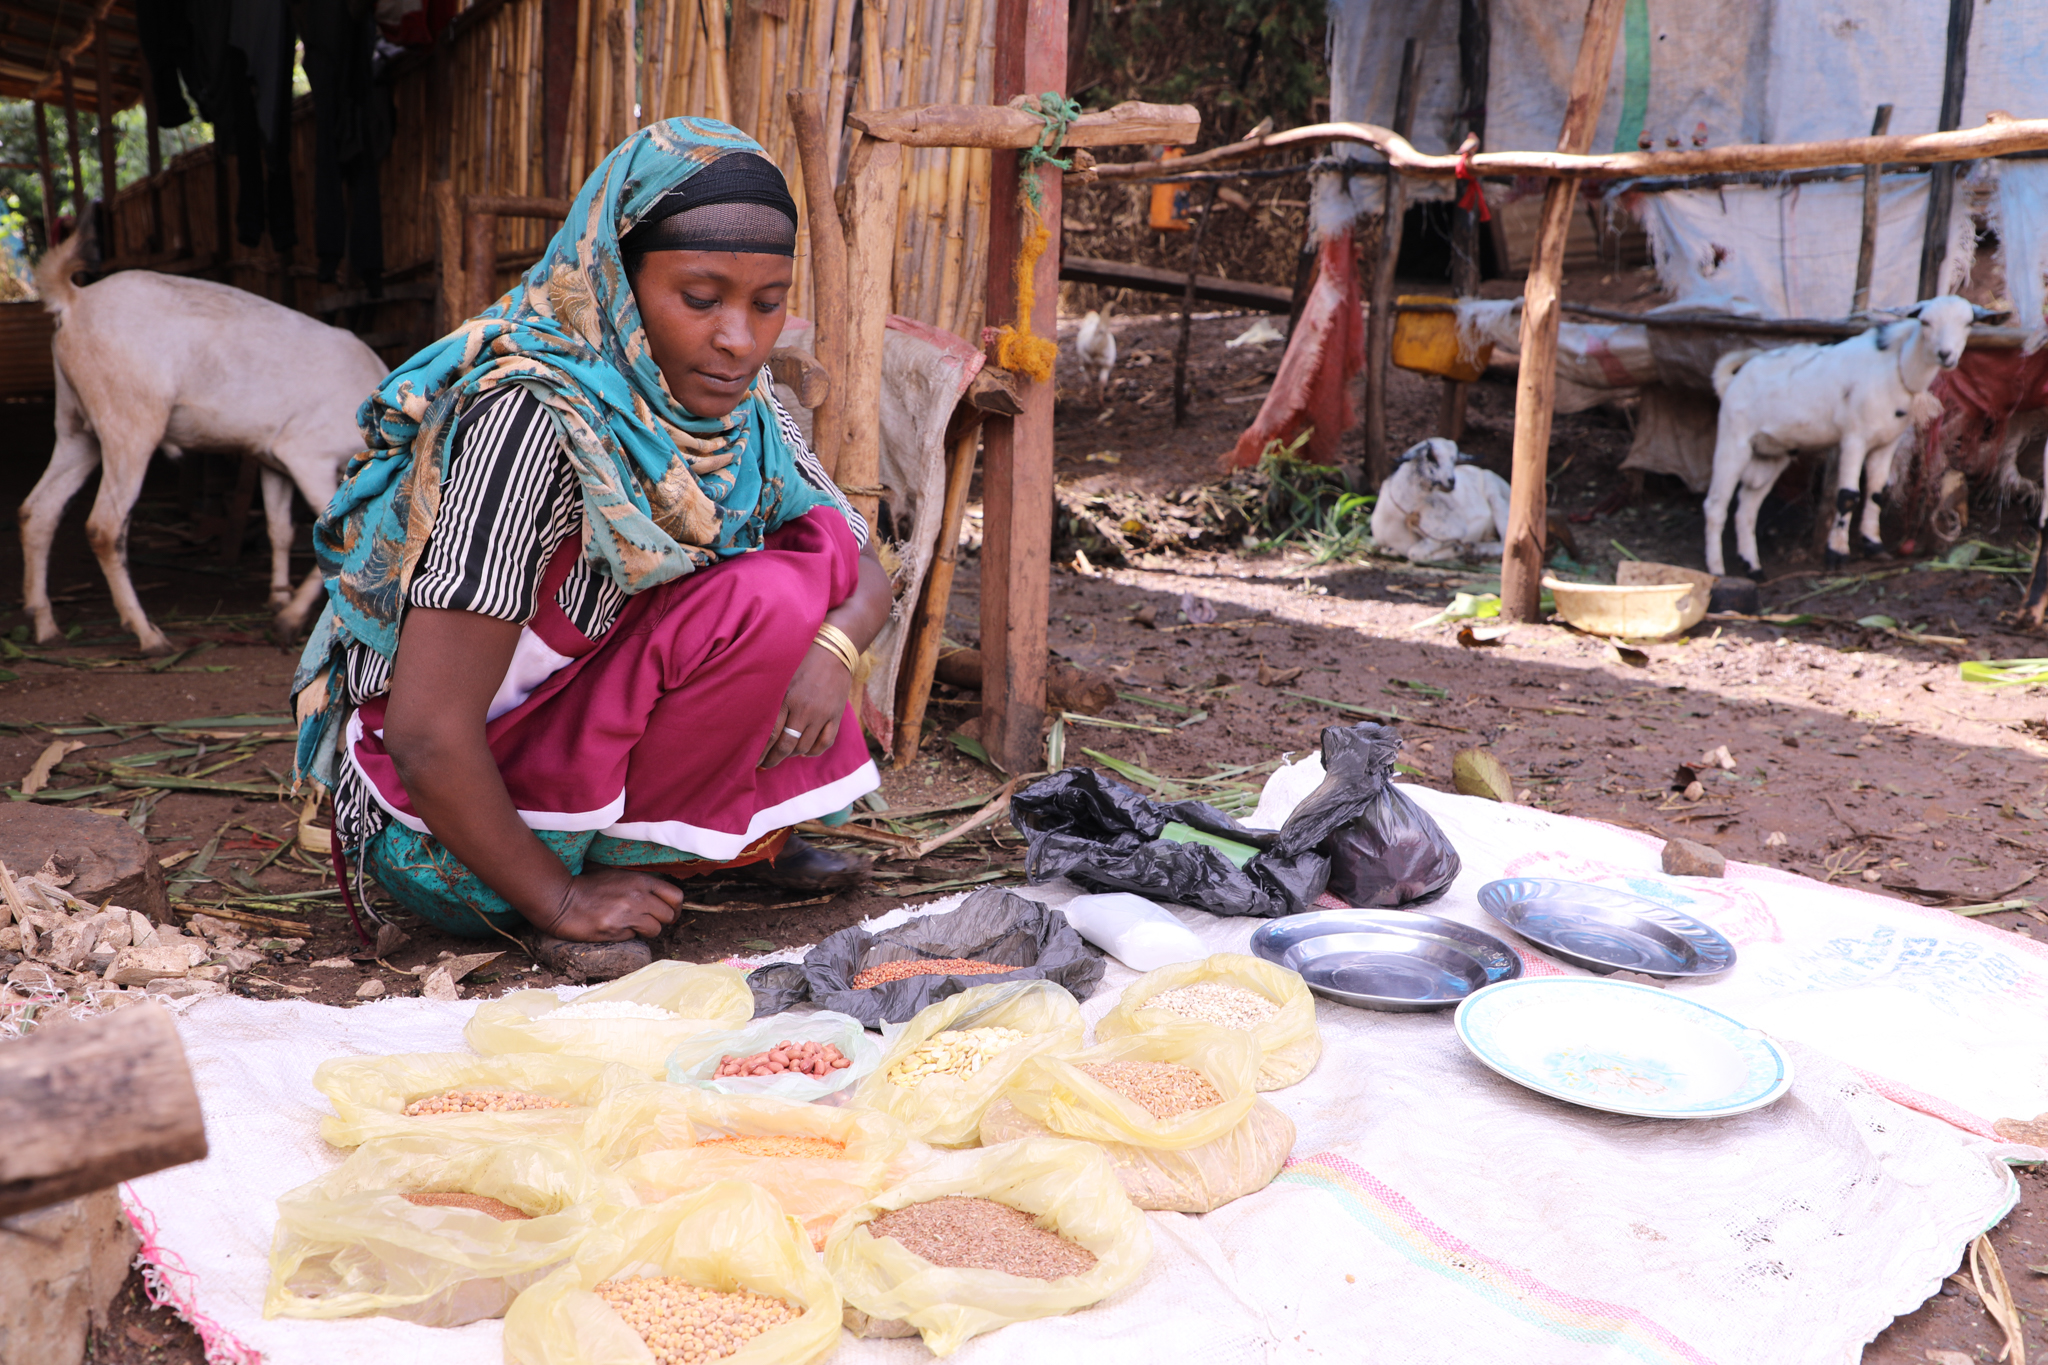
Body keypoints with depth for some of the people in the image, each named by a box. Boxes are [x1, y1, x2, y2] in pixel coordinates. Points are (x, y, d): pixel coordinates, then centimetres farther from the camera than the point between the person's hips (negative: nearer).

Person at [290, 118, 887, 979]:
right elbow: (428, 736, -30)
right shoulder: (531, 418, -29)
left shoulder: (728, 396, -4)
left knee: (810, 546, -2)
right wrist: (559, 899, -18)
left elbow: (860, 568, 4)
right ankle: (591, 870, -10)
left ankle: (738, 833, 8)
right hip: (455, 828, -8)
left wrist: (832, 649, -20)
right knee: (764, 604, -24)